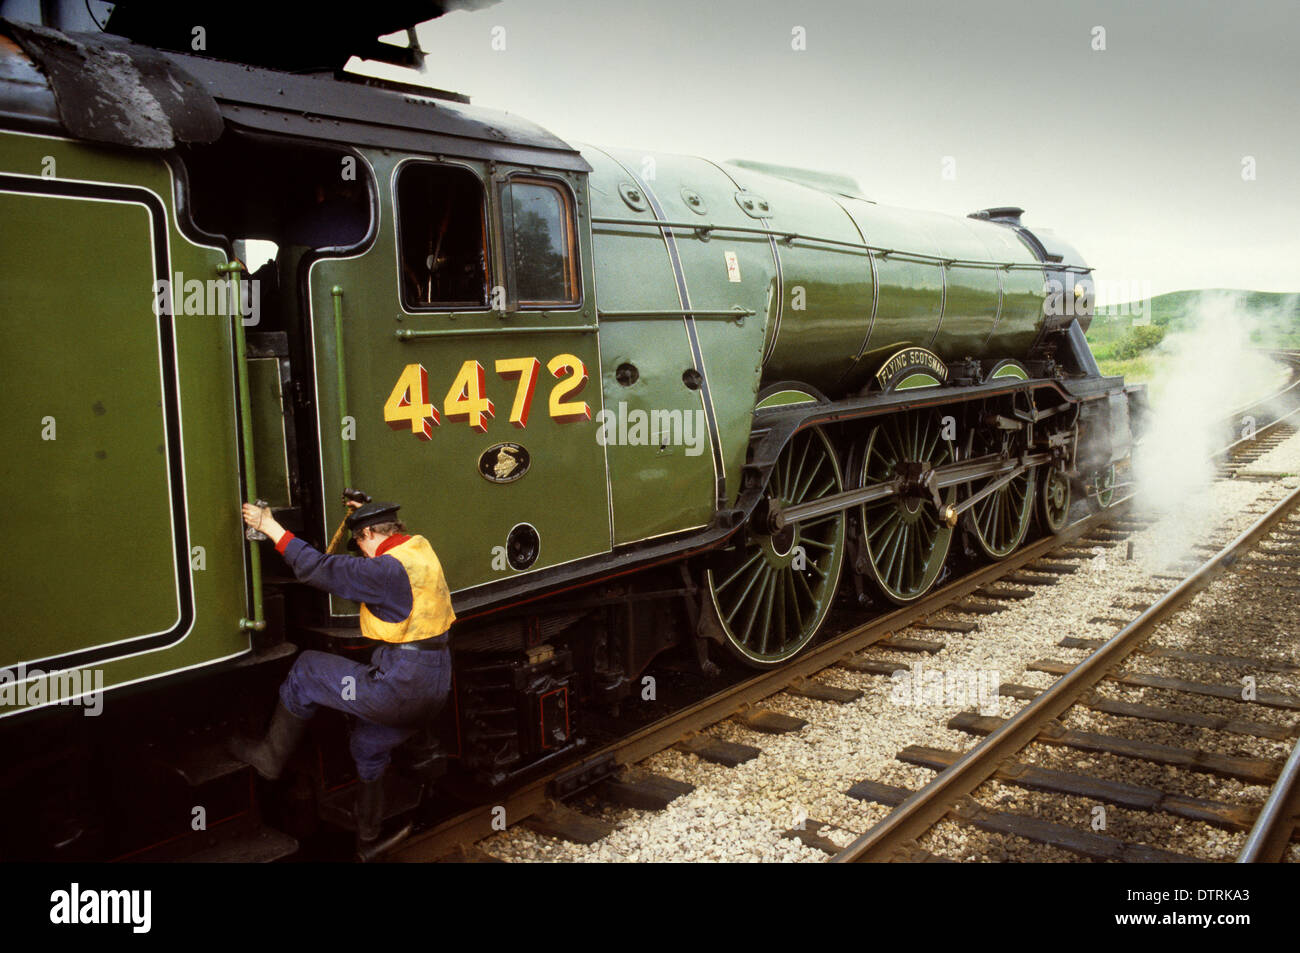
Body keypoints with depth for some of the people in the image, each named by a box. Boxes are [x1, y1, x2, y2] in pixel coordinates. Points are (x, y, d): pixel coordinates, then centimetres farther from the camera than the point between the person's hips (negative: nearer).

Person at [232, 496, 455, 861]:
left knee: (307, 670, 8)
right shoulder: (420, 547, 7)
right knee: (369, 746, 29)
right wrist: (366, 513, 41)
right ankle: (369, 841, 43)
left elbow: (319, 569, -15)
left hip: (399, 685, -9)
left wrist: (273, 530, -6)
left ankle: (271, 756, 23)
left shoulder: (386, 570, -19)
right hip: (434, 686, 9)